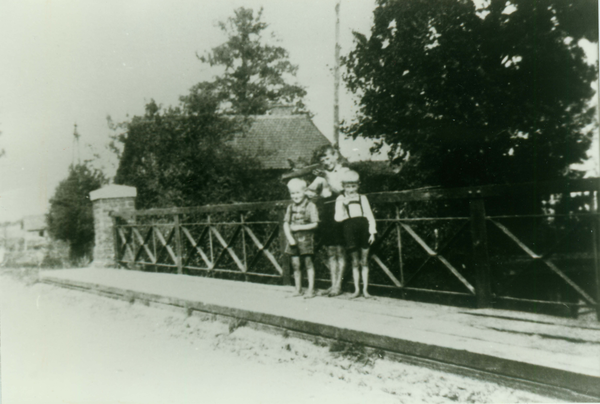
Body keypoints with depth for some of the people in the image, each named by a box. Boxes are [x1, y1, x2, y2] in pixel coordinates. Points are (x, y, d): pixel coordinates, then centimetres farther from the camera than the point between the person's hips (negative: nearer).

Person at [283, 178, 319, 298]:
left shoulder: (310, 206, -4)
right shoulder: (291, 207, 9)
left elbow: (315, 224, -7)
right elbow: (286, 224, 7)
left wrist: (299, 227, -13)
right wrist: (289, 238, -6)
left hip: (306, 238, -4)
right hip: (293, 239, 4)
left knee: (308, 263, -1)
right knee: (295, 265, 6)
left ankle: (311, 289, 5)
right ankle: (298, 289, 17)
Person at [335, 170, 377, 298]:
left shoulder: (362, 198, 10)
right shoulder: (340, 199, 5)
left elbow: (370, 216, 10)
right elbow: (338, 218, -5)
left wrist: (372, 232, 1)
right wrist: (343, 205, -18)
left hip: (363, 227, 1)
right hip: (349, 229, -1)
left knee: (364, 261, 4)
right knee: (355, 262, 4)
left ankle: (365, 289, 11)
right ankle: (357, 289, 14)